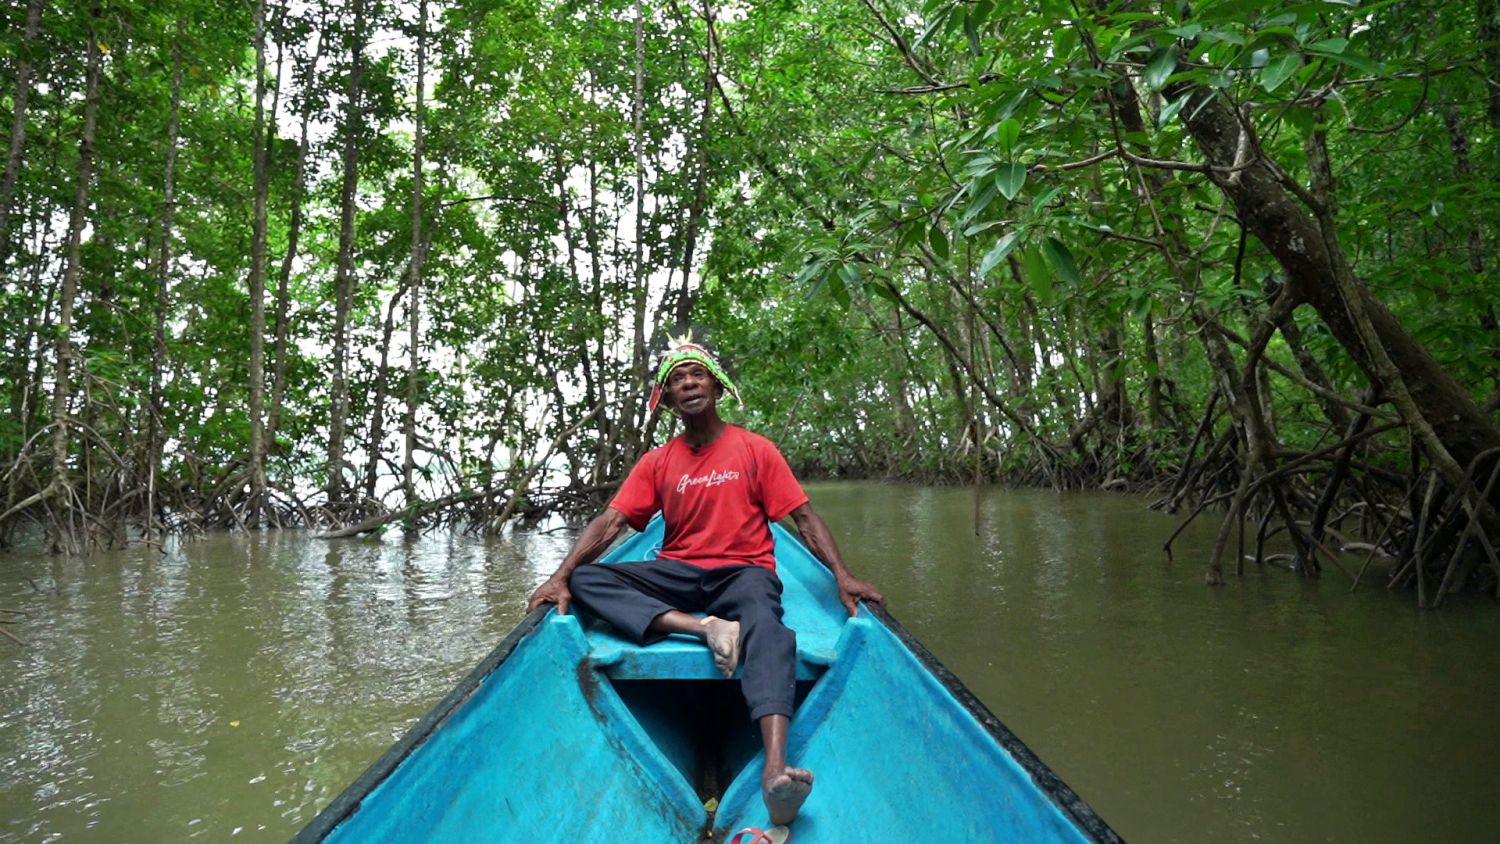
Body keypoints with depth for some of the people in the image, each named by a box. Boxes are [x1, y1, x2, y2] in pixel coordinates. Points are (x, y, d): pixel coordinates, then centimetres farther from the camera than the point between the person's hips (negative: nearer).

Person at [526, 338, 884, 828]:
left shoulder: (755, 450, 5)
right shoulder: (657, 462, 10)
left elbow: (805, 517, -1)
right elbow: (610, 522, 2)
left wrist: (842, 576, -16)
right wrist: (560, 576, -13)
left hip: (744, 570, -3)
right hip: (677, 574, 3)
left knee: (766, 627, -38)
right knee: (586, 580, -20)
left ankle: (775, 771, -59)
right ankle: (706, 628, -33)